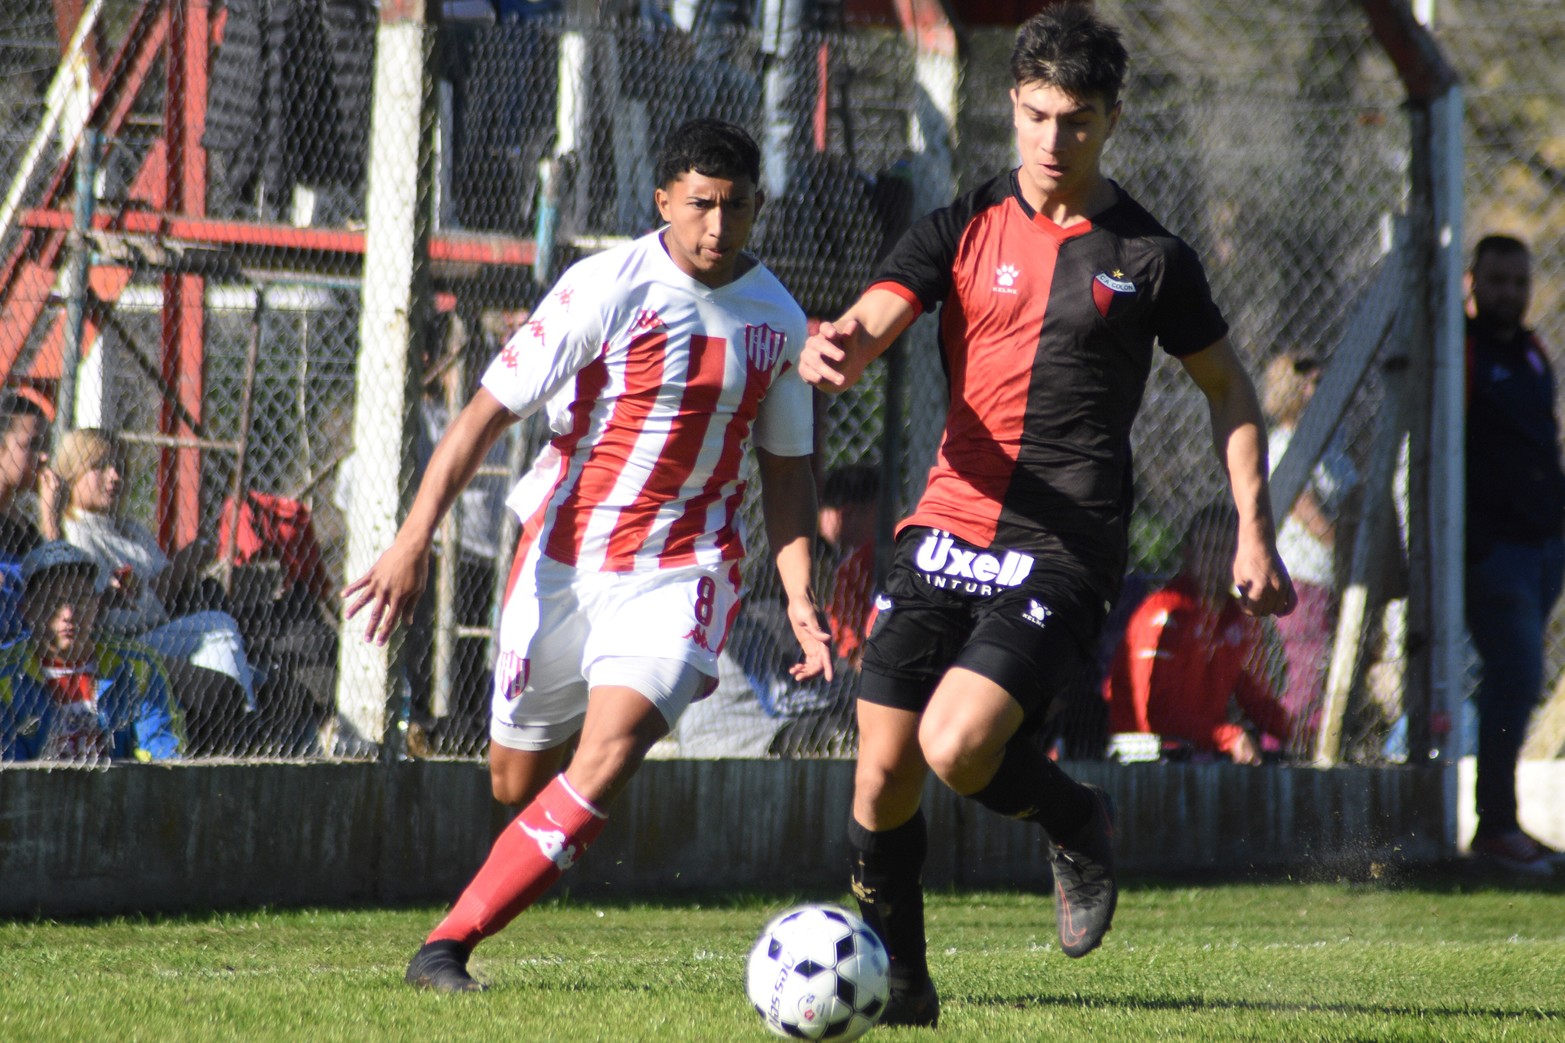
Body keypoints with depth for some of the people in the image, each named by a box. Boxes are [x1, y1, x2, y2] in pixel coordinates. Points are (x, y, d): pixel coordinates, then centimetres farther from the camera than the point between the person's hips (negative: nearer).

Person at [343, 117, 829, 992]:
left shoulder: (778, 319, 4)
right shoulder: (607, 287, -9)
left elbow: (788, 469, 15)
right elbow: (491, 410, -9)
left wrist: (800, 598, 3)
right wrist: (415, 539, -17)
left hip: (685, 570, 1)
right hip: (566, 558, -1)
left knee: (611, 751, -21)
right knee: (518, 779, 6)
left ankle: (449, 945, -18)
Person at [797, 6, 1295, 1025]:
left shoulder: (1147, 256, 2)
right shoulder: (965, 228, 7)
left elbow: (1229, 387, 13)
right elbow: (869, 323, -6)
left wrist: (1254, 531, 5)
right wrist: (835, 353, -31)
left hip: (1063, 555, -3)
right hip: (947, 530, 3)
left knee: (957, 747, -22)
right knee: (884, 775, -1)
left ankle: (1079, 825, 9)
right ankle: (899, 980, 20)